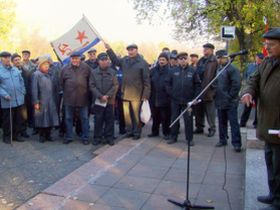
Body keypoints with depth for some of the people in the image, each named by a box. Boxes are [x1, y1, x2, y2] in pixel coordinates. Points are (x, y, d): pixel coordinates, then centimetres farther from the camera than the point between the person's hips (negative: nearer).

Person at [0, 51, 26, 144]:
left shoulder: (15, 69, 8)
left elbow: (21, 82, 13)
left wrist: (23, 92, 5)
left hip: (19, 100, 5)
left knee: (18, 119, 12)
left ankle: (16, 135, 25)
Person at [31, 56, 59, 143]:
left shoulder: (52, 75, 8)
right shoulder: (36, 75, -6)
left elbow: (56, 88, 9)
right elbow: (34, 89, -10)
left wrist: (56, 99, 5)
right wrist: (36, 102, -14)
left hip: (51, 102, 4)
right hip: (41, 102, -4)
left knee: (51, 118, 8)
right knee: (42, 118, 5)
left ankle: (48, 134, 22)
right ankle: (41, 135, 19)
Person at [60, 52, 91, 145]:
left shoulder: (86, 67, -2)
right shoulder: (65, 69, 2)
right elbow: (61, 83, 11)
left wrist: (87, 91, 6)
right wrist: (65, 91, 12)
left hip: (83, 98, -1)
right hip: (69, 98, 1)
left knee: (84, 118, 6)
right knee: (68, 118, 10)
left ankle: (85, 137, 17)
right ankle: (68, 137, 23)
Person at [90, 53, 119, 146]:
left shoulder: (112, 72, 5)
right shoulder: (93, 72, 5)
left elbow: (115, 85, -1)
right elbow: (92, 86, -1)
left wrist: (107, 95, -12)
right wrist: (100, 96, -11)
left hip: (110, 100, 0)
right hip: (98, 100, 0)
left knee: (110, 120, 6)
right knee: (98, 120, 5)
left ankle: (109, 137, 16)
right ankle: (97, 138, 15)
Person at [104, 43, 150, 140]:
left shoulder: (142, 62, -8)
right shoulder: (124, 60, 7)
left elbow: (147, 80, -9)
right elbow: (116, 61, 26)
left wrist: (146, 95, -13)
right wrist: (109, 49, 16)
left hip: (137, 94, -5)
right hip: (125, 93, 5)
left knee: (136, 114, 6)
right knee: (127, 114, 13)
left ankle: (137, 132, 19)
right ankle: (129, 131, 27)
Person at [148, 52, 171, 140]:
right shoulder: (153, 70, 5)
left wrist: (169, 94, -13)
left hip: (165, 99, -4)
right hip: (154, 98, 4)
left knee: (165, 117, 6)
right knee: (155, 116, 16)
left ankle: (166, 133, 20)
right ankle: (155, 131, 30)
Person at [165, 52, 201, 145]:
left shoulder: (192, 71, 0)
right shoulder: (173, 71, 2)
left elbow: (197, 85, 1)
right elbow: (167, 83, 6)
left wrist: (195, 97, -5)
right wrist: (170, 93, -2)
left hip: (188, 101, -1)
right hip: (175, 100, 2)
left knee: (188, 120, 5)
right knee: (174, 119, 10)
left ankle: (189, 138, 15)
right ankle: (173, 137, 21)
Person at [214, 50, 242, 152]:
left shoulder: (232, 69, -11)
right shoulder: (218, 69, 13)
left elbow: (237, 84, -18)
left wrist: (230, 97, -16)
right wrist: (216, 96, 12)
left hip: (230, 102, -8)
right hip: (220, 102, 8)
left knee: (233, 123, -2)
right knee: (222, 122, 15)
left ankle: (236, 143, 3)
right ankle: (222, 140, 26)